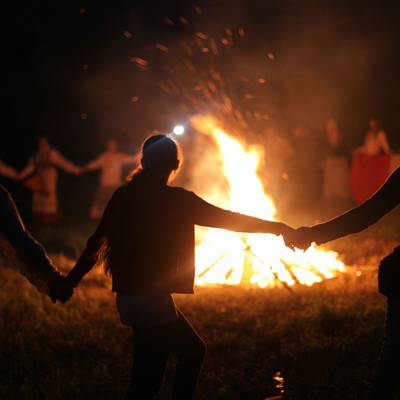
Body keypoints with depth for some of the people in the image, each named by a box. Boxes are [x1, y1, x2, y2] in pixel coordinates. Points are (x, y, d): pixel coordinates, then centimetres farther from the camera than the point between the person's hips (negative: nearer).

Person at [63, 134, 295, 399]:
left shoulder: (123, 196, 5)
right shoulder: (176, 200, -11)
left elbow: (97, 242, 11)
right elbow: (227, 219, -4)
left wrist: (72, 280, 23)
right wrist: (278, 227, 6)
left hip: (129, 296, 7)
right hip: (152, 299, -7)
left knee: (193, 350, 17)